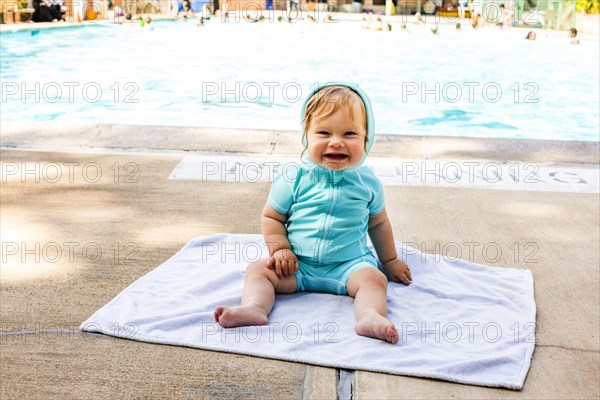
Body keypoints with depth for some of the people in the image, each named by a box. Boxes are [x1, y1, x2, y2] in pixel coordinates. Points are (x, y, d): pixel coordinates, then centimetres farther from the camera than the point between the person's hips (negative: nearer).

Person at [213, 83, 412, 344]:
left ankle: (370, 317, -47)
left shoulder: (367, 182, 2)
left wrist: (390, 260, 22)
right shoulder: (295, 179, -3)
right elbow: (271, 217, 6)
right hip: (297, 264, 1)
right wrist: (280, 249, -8)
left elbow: (378, 223, 16)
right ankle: (254, 308, -37)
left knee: (373, 278, -27)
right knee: (258, 269, -17)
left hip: (350, 264, 0)